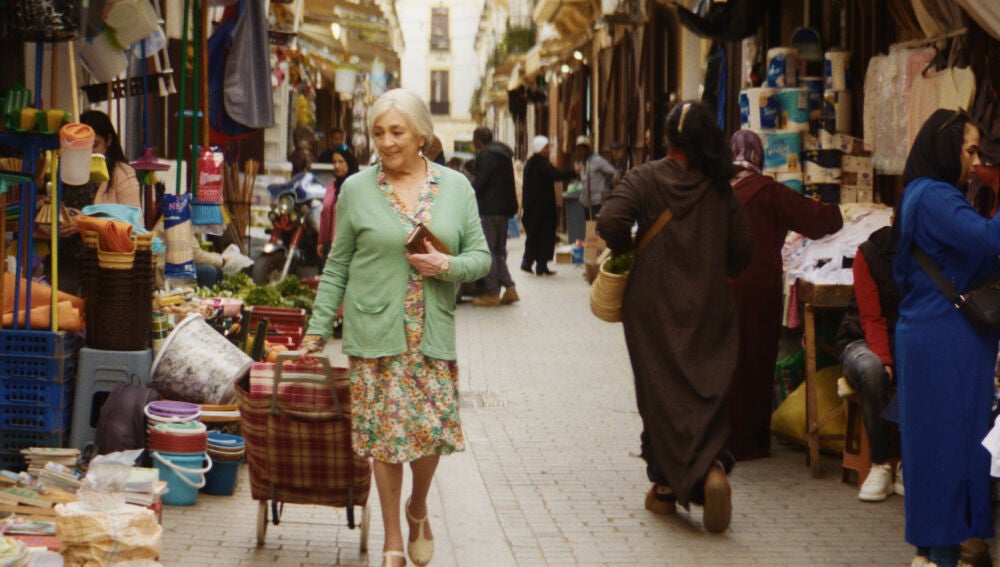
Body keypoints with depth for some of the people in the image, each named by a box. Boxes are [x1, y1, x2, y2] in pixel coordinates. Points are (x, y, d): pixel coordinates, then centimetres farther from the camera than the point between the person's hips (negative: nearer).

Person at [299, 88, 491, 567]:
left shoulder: (456, 187, 7)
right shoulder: (357, 189, 3)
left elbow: (481, 256, 8)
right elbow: (337, 267, 7)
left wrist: (448, 266, -12)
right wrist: (318, 328, 4)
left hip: (433, 334, 1)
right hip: (376, 332, -1)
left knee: (434, 429, -2)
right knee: (386, 436, 1)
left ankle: (418, 510, 29)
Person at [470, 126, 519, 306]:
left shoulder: (485, 155, -13)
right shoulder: (504, 153, 15)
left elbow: (479, 184, -17)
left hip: (490, 209, -9)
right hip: (505, 208, 9)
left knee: (487, 251, -4)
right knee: (499, 251, 15)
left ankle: (491, 293, -4)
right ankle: (509, 288, 8)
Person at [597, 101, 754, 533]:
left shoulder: (645, 178, -6)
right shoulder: (721, 188, 0)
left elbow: (610, 222, -20)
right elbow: (742, 250, 1)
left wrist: (627, 254, 0)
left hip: (654, 306, -1)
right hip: (710, 307, 1)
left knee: (661, 392, 7)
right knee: (708, 391, 5)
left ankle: (667, 485, 10)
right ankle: (711, 467, -19)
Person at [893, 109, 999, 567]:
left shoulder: (920, 196, 17)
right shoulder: (935, 198, -16)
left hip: (924, 336, 10)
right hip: (947, 342, -10)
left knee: (937, 439, 13)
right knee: (951, 439, -5)